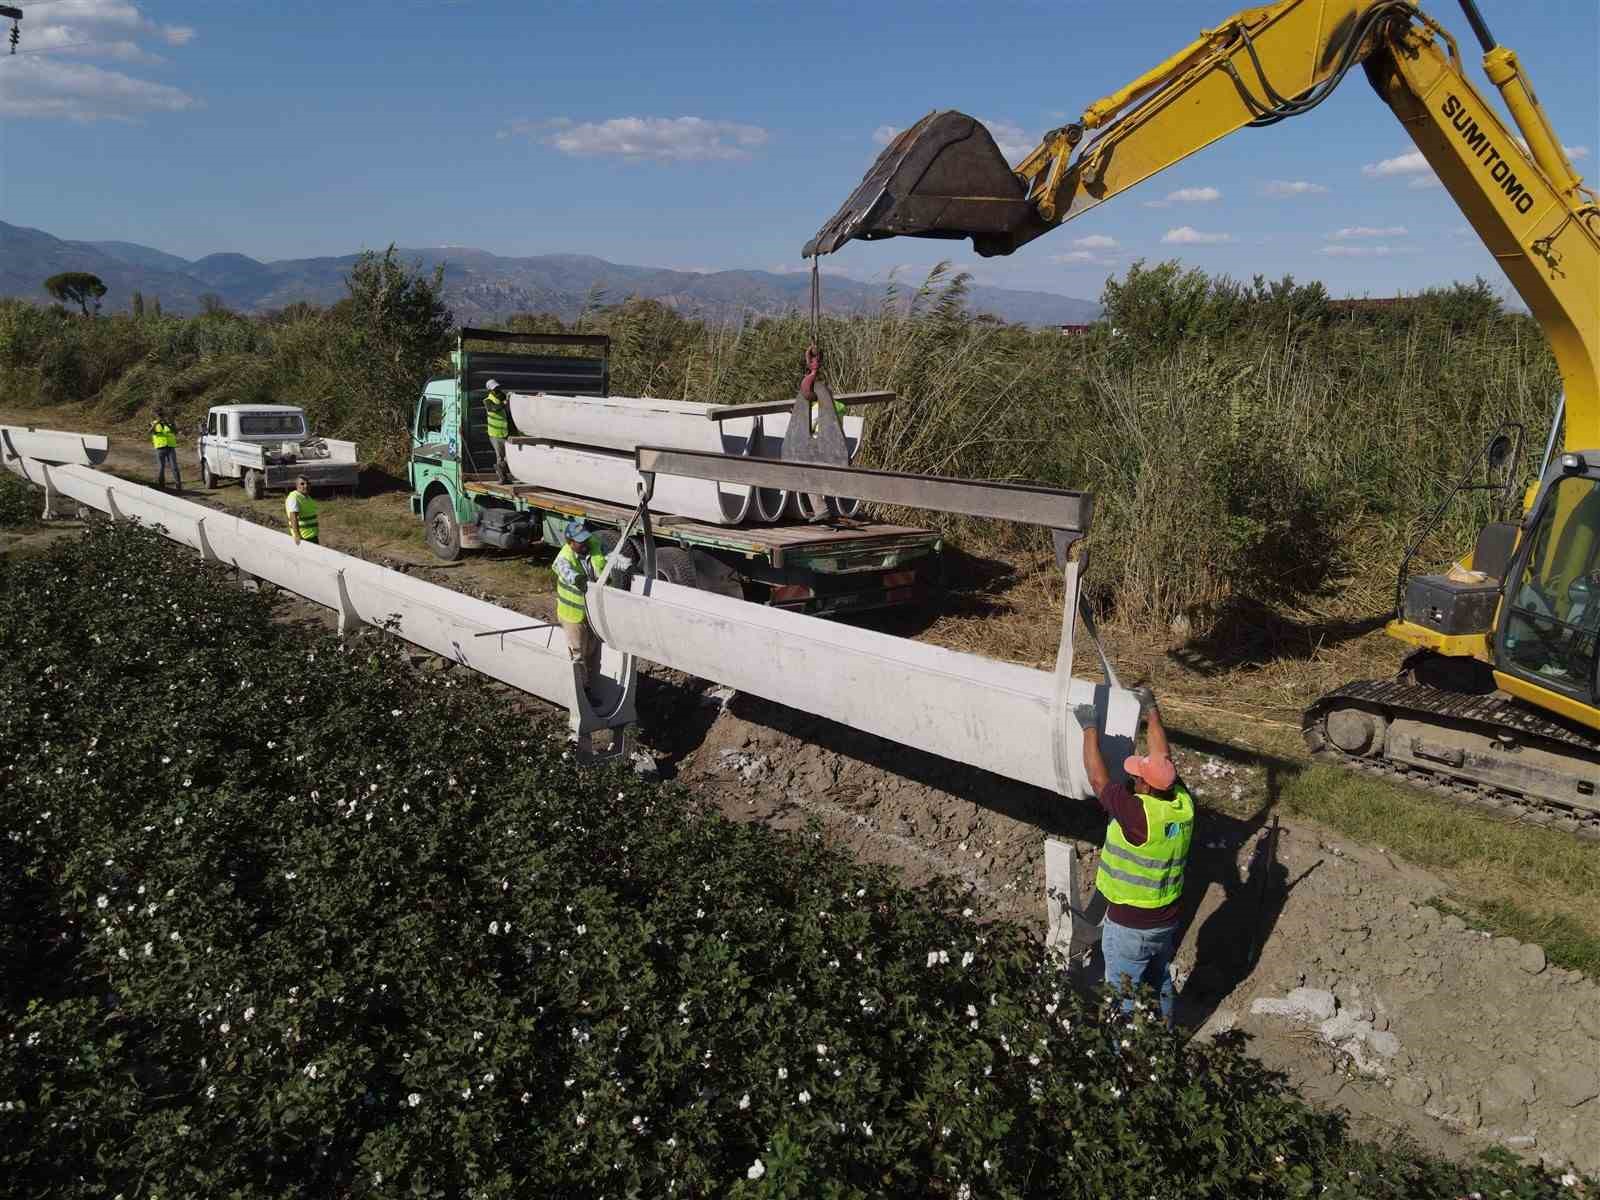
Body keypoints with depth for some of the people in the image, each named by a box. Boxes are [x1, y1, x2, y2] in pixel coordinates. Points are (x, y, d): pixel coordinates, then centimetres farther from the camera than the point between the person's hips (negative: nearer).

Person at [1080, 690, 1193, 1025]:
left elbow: (1097, 779, -20)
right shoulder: (1184, 804, -14)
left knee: (1124, 994, 13)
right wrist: (1151, 710, 13)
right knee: (1160, 982, 28)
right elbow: (1164, 757, 1)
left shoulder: (1137, 813, -32)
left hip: (1130, 926, -7)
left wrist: (1090, 728, -10)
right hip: (1167, 920, 7)